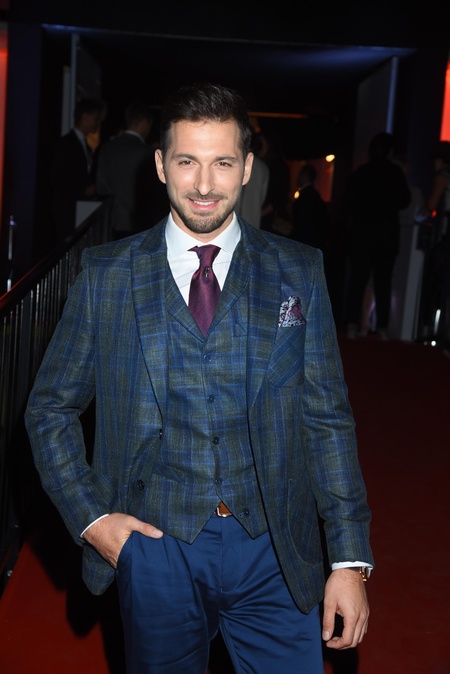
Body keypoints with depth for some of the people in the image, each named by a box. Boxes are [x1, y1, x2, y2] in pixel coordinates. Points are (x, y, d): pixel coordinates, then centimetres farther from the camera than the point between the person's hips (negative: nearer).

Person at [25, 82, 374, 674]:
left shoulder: (298, 273, 0)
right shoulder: (108, 274, -1)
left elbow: (328, 418, 0)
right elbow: (51, 409, 6)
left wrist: (350, 559, -4)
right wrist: (89, 516, -4)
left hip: (275, 548, 0)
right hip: (154, 543, 0)